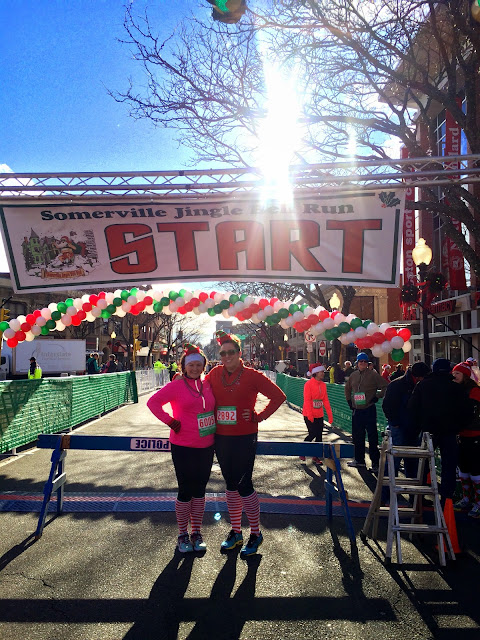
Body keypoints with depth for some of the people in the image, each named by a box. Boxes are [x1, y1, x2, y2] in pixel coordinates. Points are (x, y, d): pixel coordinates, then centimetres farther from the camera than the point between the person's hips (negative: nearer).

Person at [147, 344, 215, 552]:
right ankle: (182, 535, 22)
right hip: (183, 447, -4)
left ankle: (196, 533, 28)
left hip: (206, 446, 4)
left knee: (199, 490, 13)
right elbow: (153, 402, -7)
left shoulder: (207, 384, 6)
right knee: (186, 490, 4)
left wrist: (214, 425, 9)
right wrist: (170, 421, -12)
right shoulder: (176, 385, -8)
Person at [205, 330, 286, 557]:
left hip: (244, 438, -5)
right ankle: (235, 532, 30)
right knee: (231, 484, 15)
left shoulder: (251, 375, -9)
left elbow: (278, 396, -7)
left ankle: (255, 534, 18)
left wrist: (259, 417, -8)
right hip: (221, 438, 5)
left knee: (243, 485, -1)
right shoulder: (215, 374, 3)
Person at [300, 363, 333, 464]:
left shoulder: (323, 385, 7)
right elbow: (307, 400, -15)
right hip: (309, 415, -6)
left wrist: (330, 415, 6)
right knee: (312, 434, -7)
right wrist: (310, 415, -19)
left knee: (319, 435, 6)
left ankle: (316, 457, 18)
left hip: (319, 415, 6)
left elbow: (325, 400, 10)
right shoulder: (308, 384, -12)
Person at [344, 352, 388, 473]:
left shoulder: (373, 375, -5)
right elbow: (347, 388, 27)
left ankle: (375, 462, 3)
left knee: (372, 436, -3)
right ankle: (359, 459, 26)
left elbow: (385, 387, -7)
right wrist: (349, 400, 17)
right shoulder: (354, 375, 10)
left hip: (369, 410, -5)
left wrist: (377, 397, -10)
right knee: (357, 436, 13)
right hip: (356, 410, 6)